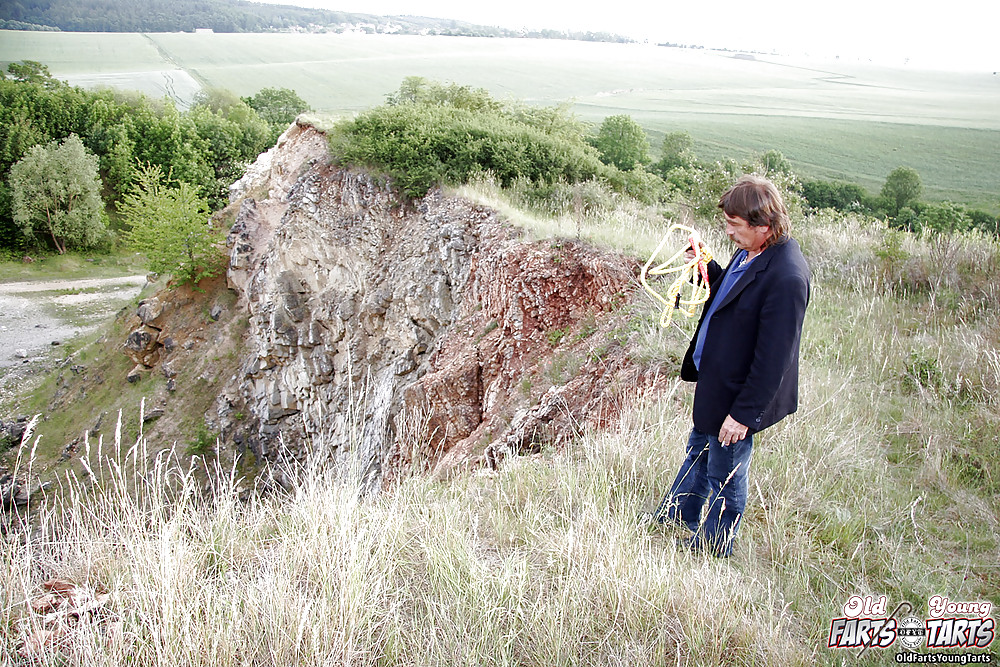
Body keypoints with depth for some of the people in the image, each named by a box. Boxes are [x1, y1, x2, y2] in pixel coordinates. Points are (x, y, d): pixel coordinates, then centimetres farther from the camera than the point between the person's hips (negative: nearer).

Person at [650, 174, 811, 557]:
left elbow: (773, 357, -27)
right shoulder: (749, 252, -2)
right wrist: (707, 270, -2)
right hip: (715, 379, 9)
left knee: (724, 476, 13)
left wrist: (743, 413, -22)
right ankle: (679, 517, 51)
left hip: (738, 394, -9)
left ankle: (714, 547, 37)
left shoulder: (786, 277, -30)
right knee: (699, 450, 28)